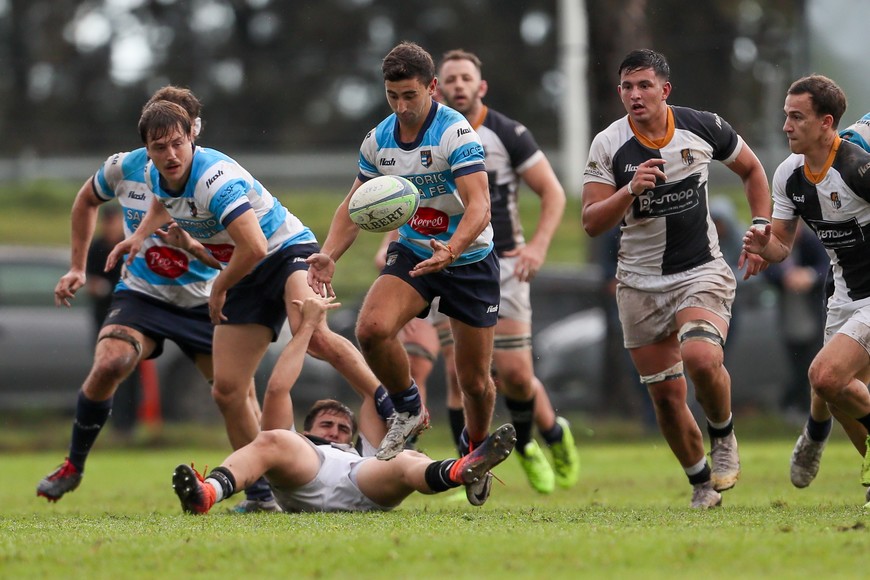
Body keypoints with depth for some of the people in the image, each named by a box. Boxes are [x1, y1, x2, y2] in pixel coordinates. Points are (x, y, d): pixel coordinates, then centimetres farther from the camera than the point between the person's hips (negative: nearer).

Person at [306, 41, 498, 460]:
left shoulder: (456, 132, -21)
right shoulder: (378, 140, -2)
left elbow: (479, 205, -31)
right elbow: (355, 205, 9)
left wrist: (451, 250, -49)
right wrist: (328, 255, -7)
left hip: (469, 259, -4)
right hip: (411, 251, 4)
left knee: (475, 381, 1)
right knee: (371, 328, -25)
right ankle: (408, 410, 0)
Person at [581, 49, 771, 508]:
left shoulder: (702, 127, -5)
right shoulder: (608, 146, -7)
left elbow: (751, 169, 14)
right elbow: (591, 223, -9)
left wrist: (761, 229, 6)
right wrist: (630, 190, -25)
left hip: (702, 272, -2)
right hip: (640, 284, 2)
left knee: (701, 357, -28)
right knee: (665, 395, 2)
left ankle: (723, 434, 1)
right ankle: (701, 484, 23)